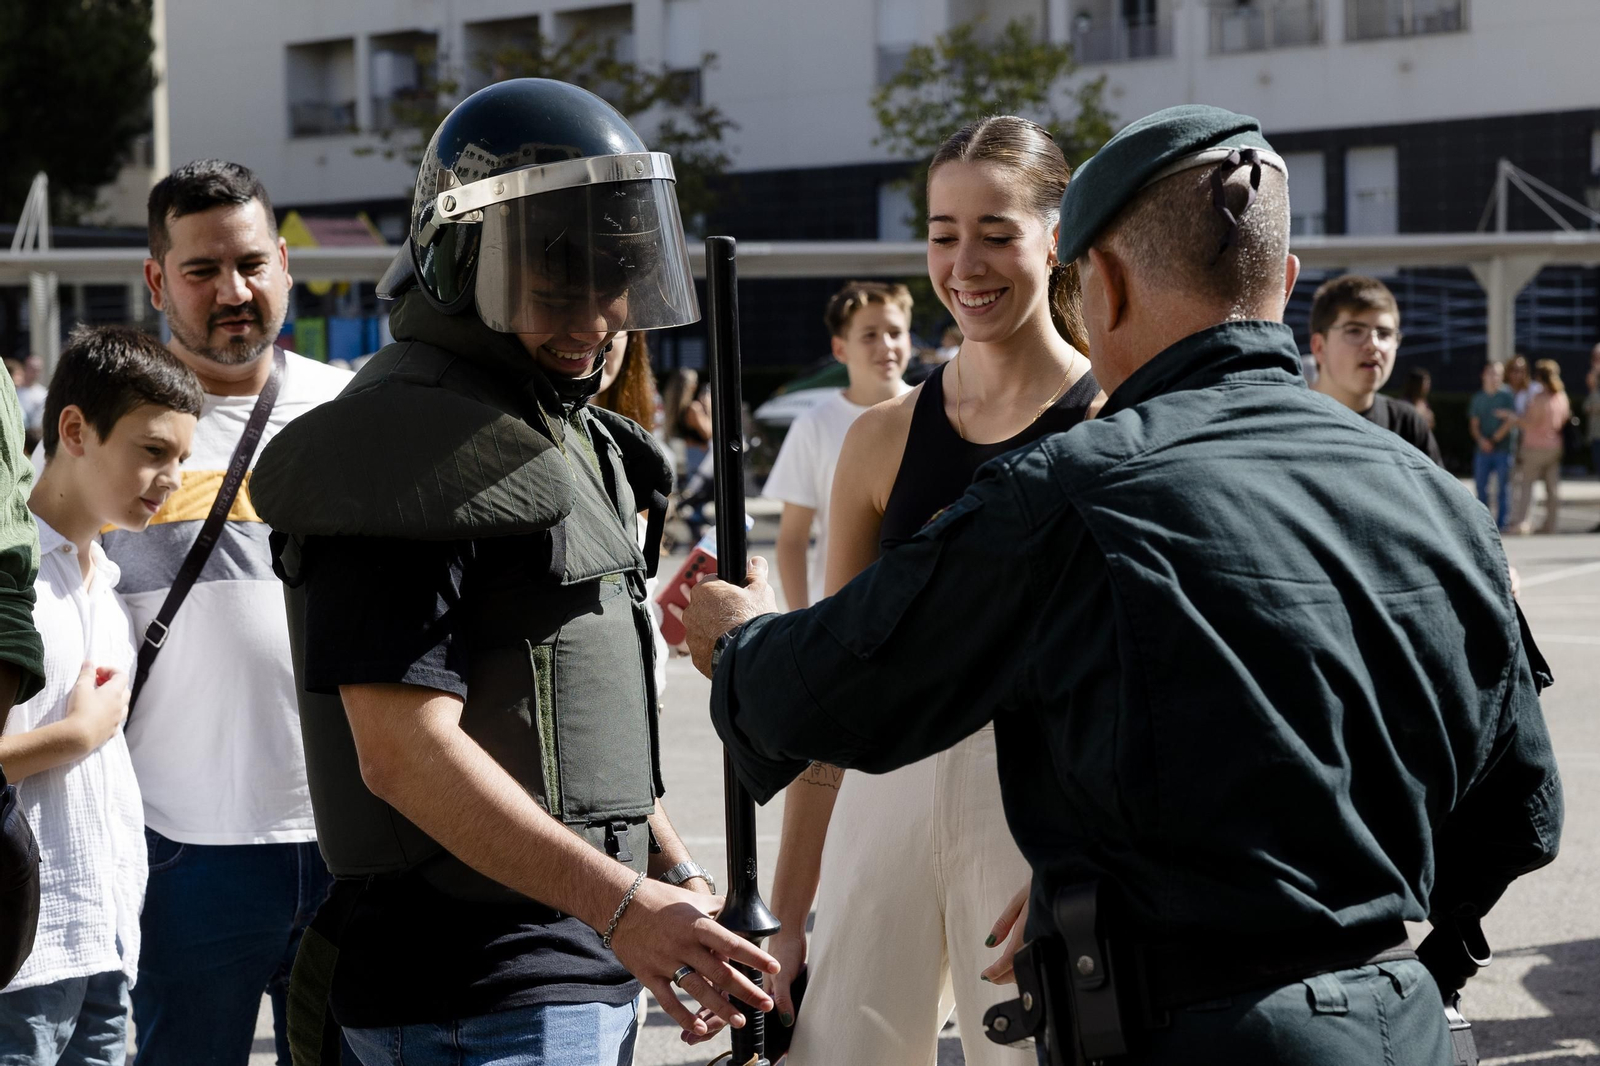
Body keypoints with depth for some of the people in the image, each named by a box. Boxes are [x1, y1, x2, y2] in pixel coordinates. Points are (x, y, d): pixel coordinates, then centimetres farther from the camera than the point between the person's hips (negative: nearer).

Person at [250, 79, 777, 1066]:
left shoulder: (572, 437, 16)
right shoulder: (409, 447, -15)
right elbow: (406, 750, -23)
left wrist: (675, 871, 14)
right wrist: (623, 903, -25)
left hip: (589, 973, 9)